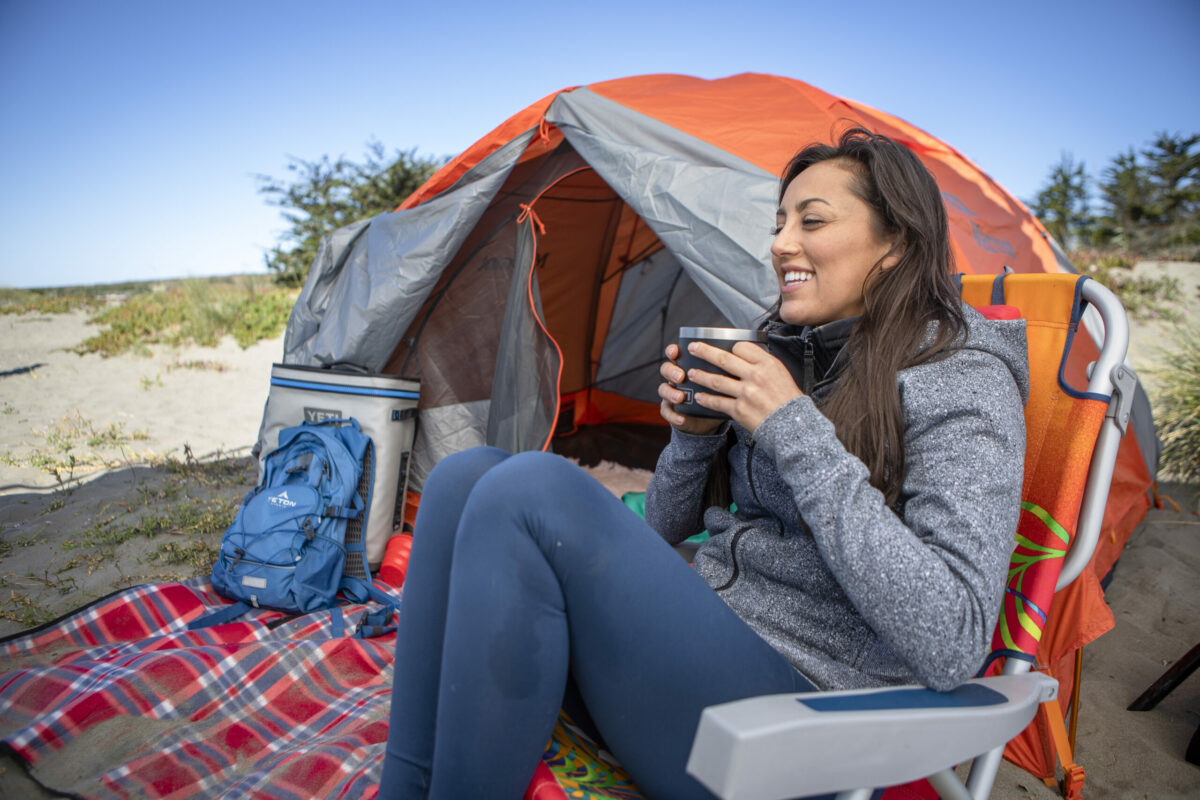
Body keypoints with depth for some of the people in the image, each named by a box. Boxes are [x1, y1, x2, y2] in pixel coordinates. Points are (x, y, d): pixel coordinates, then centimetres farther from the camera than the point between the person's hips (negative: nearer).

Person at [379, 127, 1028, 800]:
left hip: (804, 689, -7)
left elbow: (950, 648, -20)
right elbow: (664, 528, 18)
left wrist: (799, 431, -19)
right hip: (694, 629, 7)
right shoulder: (780, 353, 13)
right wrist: (695, 431, -3)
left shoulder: (961, 382, -7)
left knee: (531, 492, -26)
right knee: (469, 475, -8)